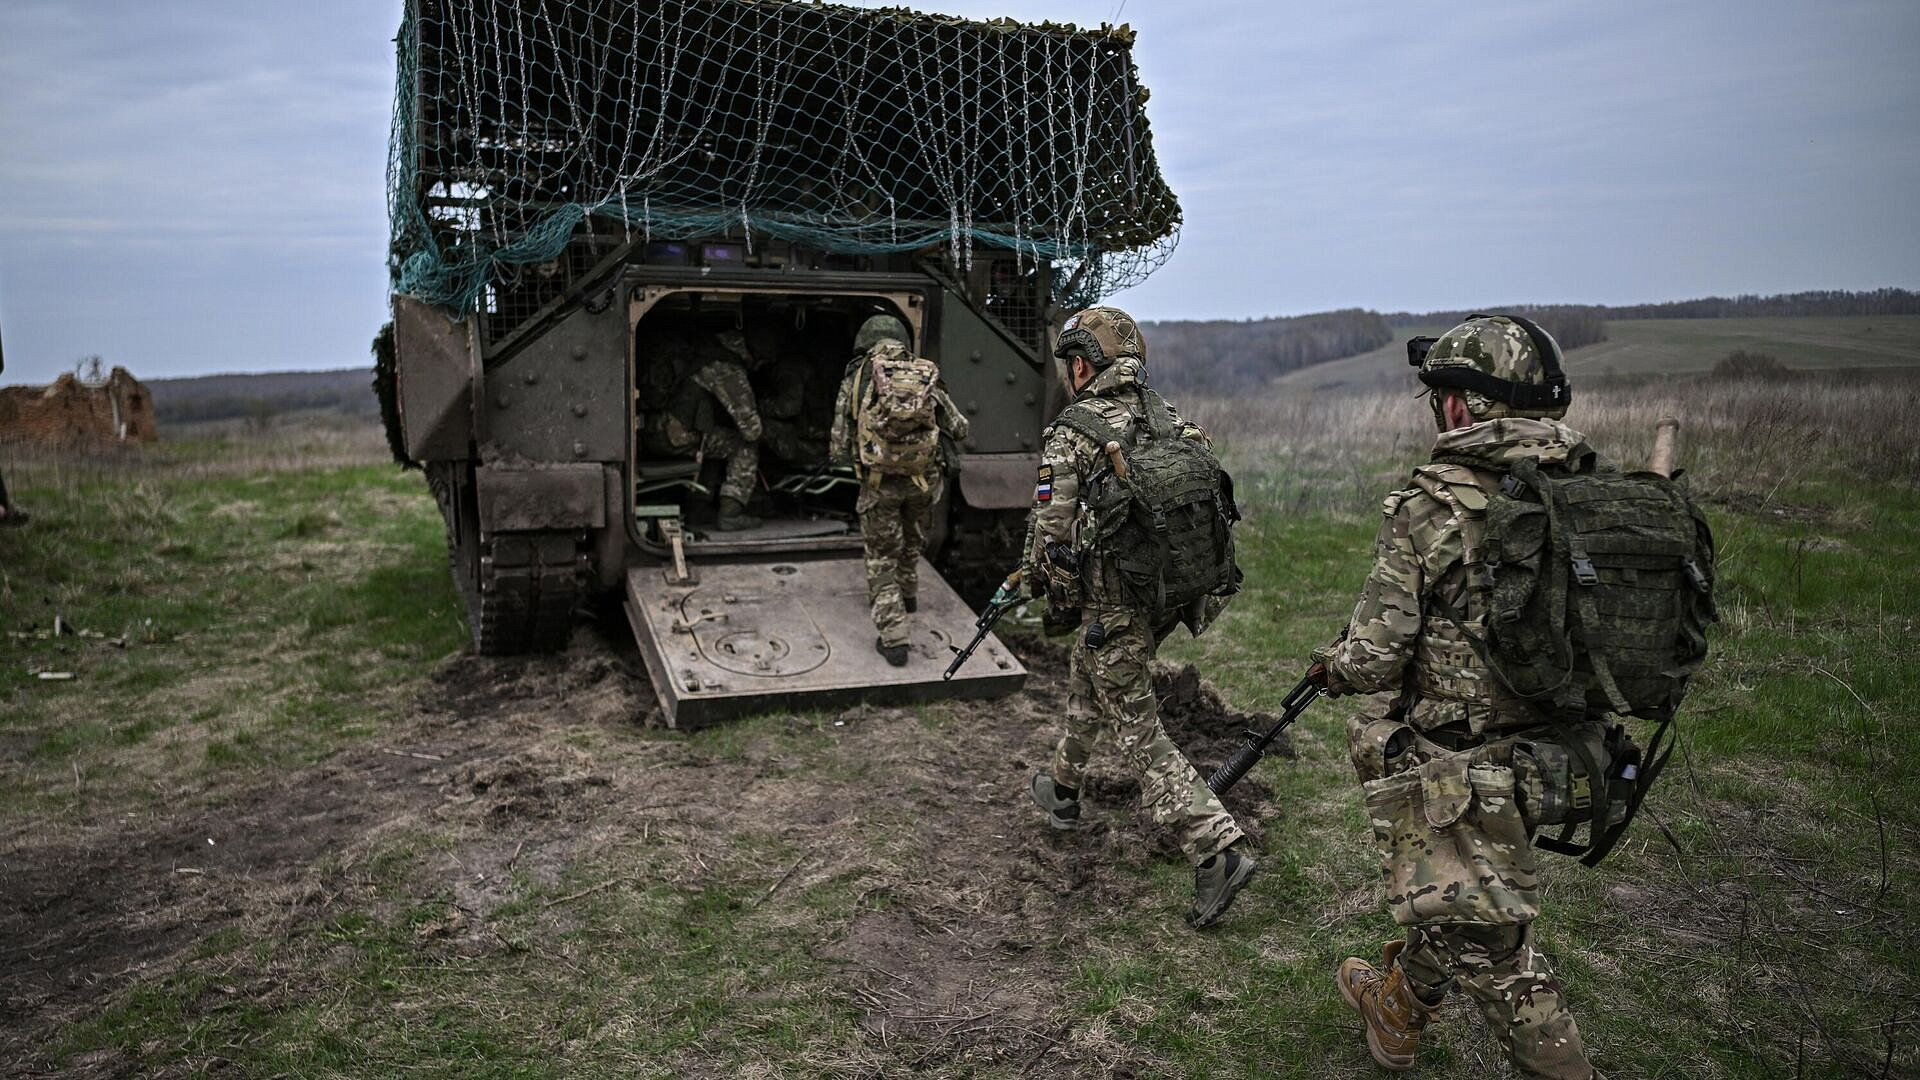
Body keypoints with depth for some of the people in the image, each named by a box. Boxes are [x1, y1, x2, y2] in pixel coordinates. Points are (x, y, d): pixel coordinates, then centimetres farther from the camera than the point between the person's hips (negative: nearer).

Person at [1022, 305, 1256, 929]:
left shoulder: (1071, 434, -14)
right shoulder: (1168, 420, 6)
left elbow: (1051, 533, -16)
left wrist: (1059, 603, 0)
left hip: (1112, 607, -8)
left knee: (1137, 732, 1)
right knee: (1085, 687, 28)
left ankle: (1218, 849, -3)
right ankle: (1064, 790, 46)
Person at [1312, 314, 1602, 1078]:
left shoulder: (1434, 508, -21)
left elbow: (1373, 660, -20)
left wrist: (1330, 667, 2)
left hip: (1461, 777, -8)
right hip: (1558, 761, 8)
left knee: (1491, 949, 7)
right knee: (1453, 899, 27)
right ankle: (1396, 1010, 49)